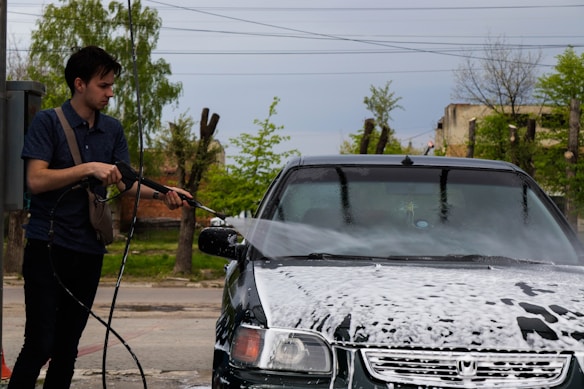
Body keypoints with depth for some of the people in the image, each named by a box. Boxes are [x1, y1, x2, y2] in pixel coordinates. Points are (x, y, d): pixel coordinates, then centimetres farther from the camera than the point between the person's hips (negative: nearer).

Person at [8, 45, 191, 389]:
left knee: (67, 348, 10)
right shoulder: (48, 122, -5)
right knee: (39, 345, -11)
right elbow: (36, 180, -15)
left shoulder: (113, 130, 12)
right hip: (48, 247, -5)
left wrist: (161, 192, -10)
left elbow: (126, 182, 8)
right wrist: (90, 168, -22)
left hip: (89, 252, 6)